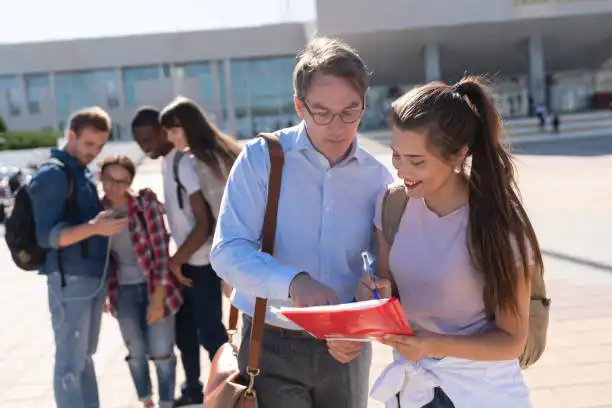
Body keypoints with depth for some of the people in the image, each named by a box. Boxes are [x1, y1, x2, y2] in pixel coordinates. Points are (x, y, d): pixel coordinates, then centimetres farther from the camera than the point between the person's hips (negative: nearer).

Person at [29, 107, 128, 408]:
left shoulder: (83, 174, 16)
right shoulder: (52, 175, -10)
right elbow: (46, 236, -18)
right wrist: (94, 228, -29)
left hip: (95, 278, 8)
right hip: (70, 281, -8)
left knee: (85, 356, 17)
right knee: (70, 363, -2)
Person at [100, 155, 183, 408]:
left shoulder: (146, 205, -15)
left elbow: (161, 252, -14)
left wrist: (157, 298, -15)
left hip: (155, 287, -3)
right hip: (123, 292, 3)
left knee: (161, 353, 2)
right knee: (136, 353, 16)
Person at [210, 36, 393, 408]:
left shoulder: (378, 178, 0)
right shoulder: (261, 159, -9)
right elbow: (228, 252, -16)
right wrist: (294, 282, -32)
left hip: (344, 348, 3)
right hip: (272, 346, -2)